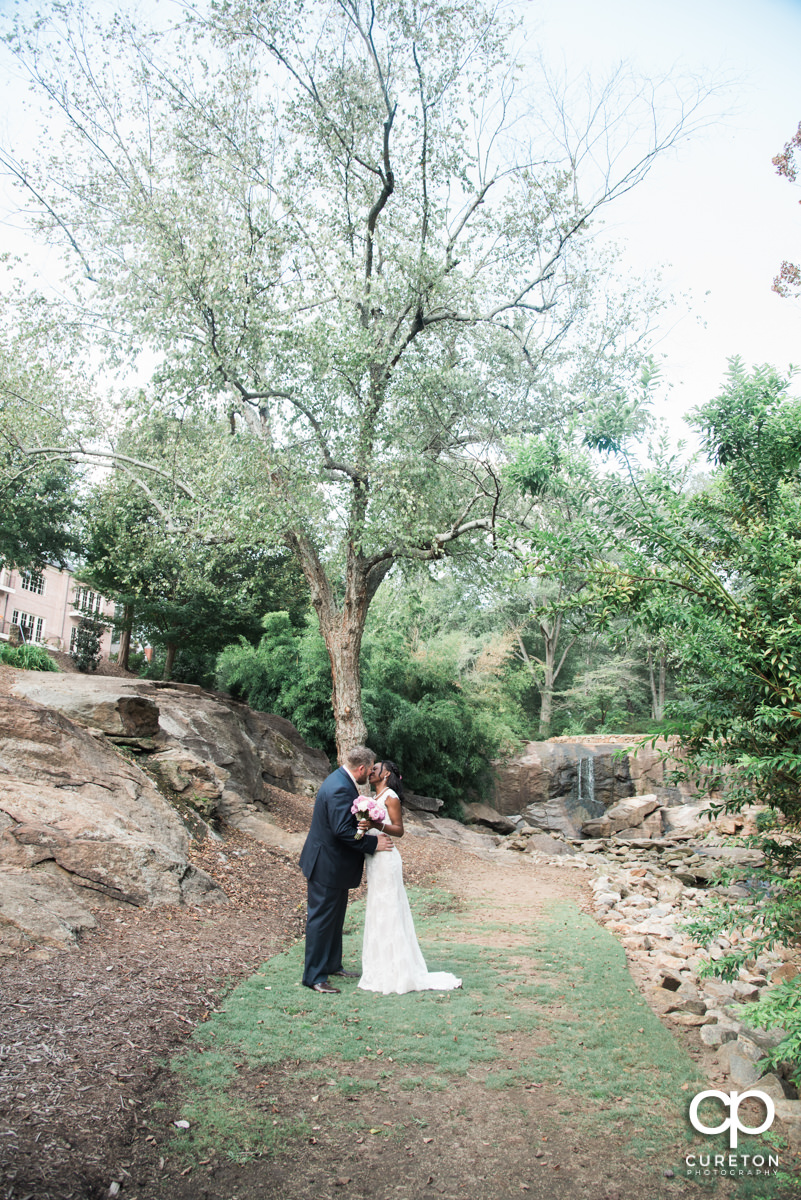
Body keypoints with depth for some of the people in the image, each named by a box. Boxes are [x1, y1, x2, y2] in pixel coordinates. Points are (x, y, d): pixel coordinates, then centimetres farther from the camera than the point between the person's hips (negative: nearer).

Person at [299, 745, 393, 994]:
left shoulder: (341, 780, 6)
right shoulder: (340, 789, -27)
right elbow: (343, 831, -30)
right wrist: (373, 843, -21)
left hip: (335, 863, 11)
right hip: (327, 866, -11)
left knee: (335, 917, 21)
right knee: (321, 920, 0)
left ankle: (332, 964, 35)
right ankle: (314, 977, 9)